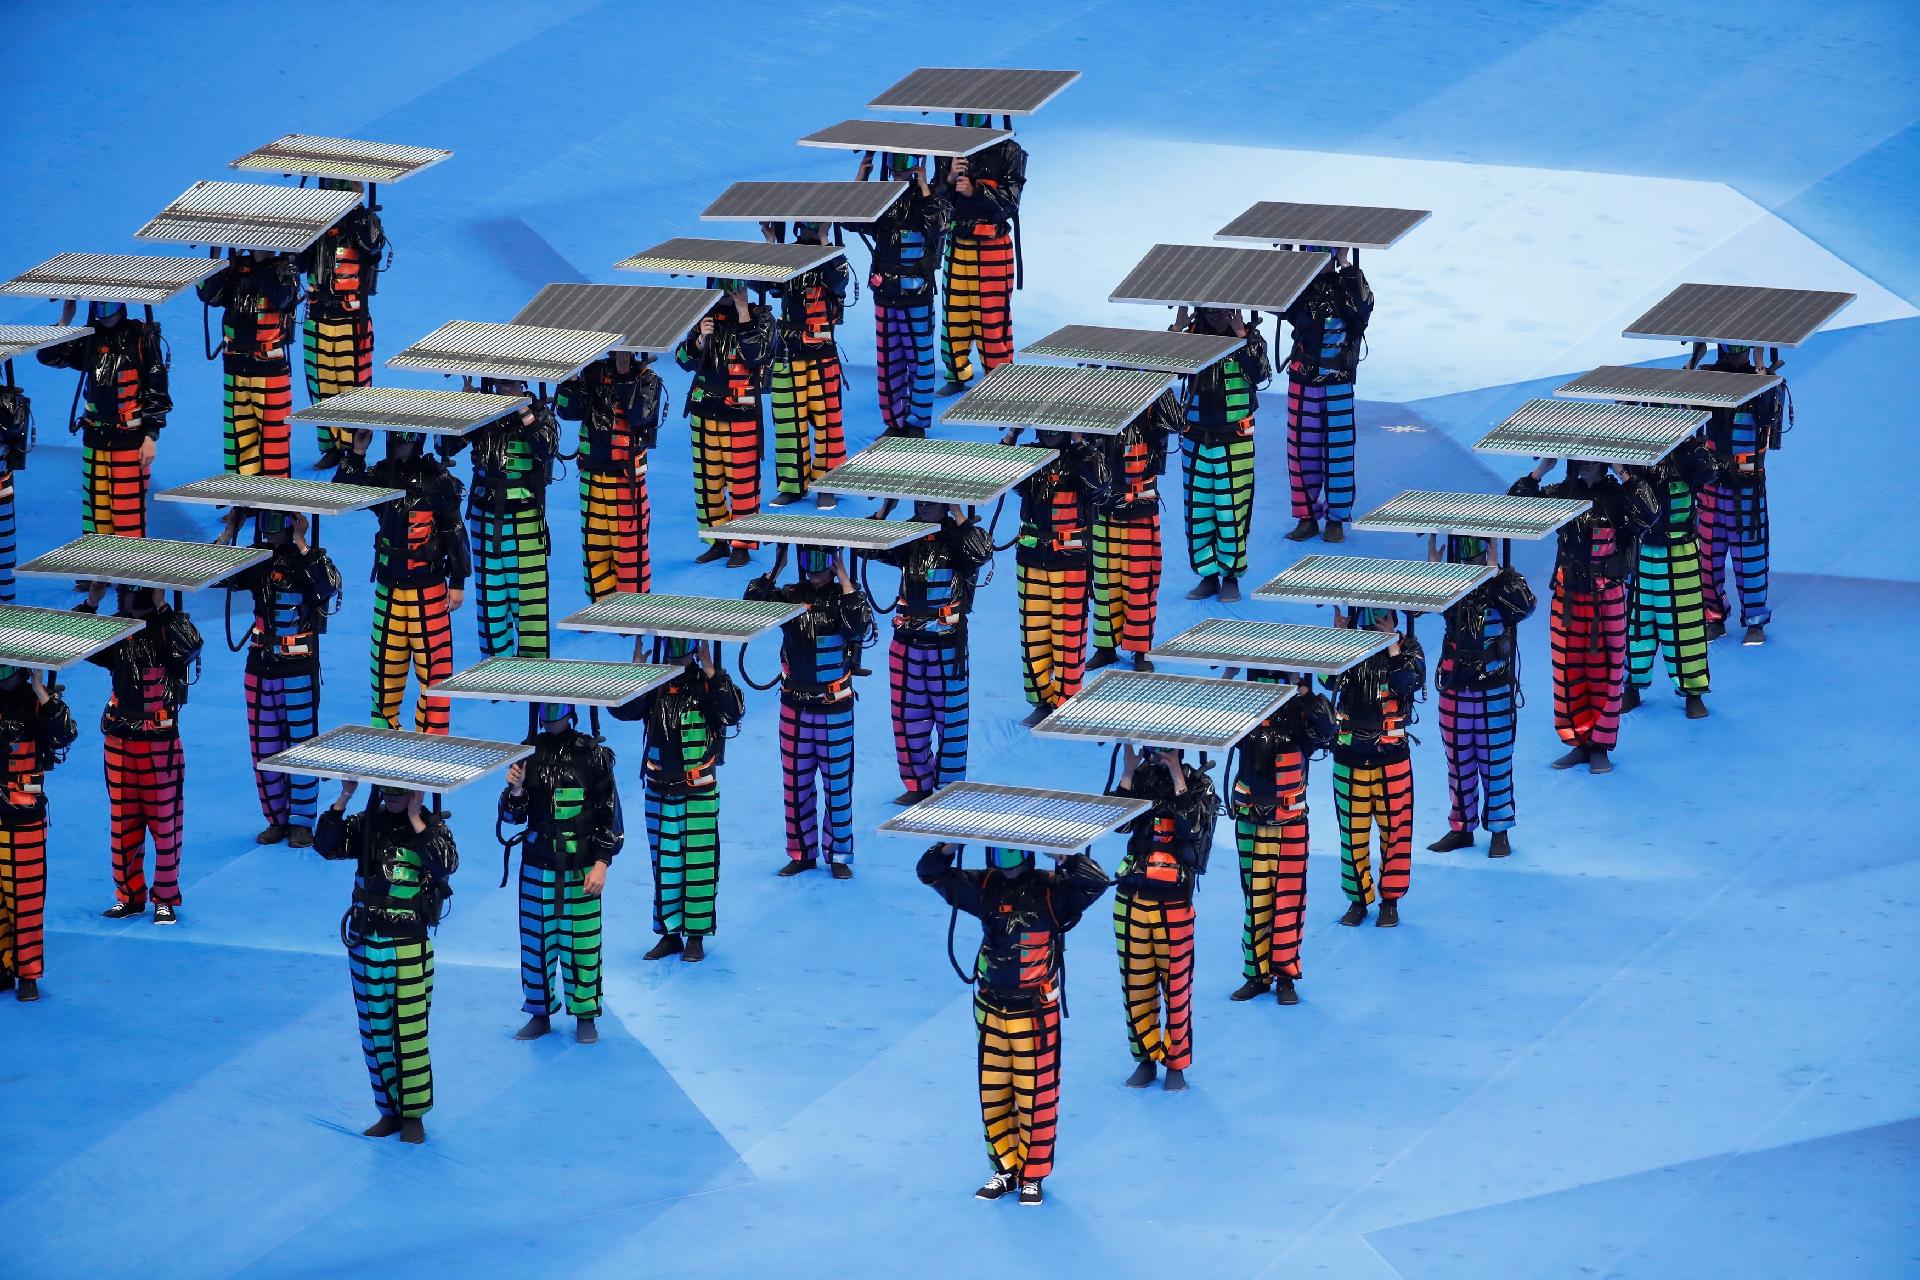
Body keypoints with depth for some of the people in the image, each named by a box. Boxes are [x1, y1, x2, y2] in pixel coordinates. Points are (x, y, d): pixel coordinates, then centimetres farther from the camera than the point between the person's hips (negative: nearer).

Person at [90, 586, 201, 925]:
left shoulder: (170, 627, -9)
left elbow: (188, 646, -30)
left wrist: (161, 607, -27)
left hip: (160, 742, -5)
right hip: (119, 741, 5)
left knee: (164, 821, 2)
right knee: (122, 822, 10)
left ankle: (166, 899, 12)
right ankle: (129, 895, 22)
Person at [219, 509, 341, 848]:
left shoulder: (311, 559, -8)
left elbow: (329, 586, -29)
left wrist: (301, 545, -26)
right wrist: (228, 534, -8)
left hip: (299, 668, -5)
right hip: (260, 667, 5)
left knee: (301, 744, 2)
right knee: (263, 748, 9)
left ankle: (301, 821, 11)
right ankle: (276, 819, 20)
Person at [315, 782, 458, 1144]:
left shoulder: (432, 828, -5)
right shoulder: (366, 824, 3)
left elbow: (446, 865, -24)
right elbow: (325, 846, -10)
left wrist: (415, 820, -23)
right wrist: (344, 799, -15)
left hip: (409, 947, -4)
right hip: (364, 943, 4)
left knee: (409, 1034, 0)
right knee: (375, 1033, 10)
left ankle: (413, 1114, 13)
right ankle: (389, 1111, 22)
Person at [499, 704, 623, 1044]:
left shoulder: (592, 754, -4)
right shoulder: (528, 753, 3)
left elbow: (610, 813, -1)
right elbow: (513, 816, 7)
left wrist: (602, 863, -7)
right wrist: (514, 790, -15)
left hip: (580, 870, -3)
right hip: (537, 868, 3)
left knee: (582, 943, 1)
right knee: (535, 941, 6)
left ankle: (585, 1016, 13)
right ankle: (539, 1014, 19)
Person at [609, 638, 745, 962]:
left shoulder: (707, 683, -8)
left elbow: (734, 710, -25)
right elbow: (621, 710, -11)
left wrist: (710, 672, -28)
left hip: (699, 790, -4)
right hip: (659, 789, 4)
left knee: (698, 863, 1)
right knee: (664, 863, 9)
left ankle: (696, 936, 10)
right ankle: (669, 933, 19)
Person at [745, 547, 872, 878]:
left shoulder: (844, 597, -6)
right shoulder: (788, 596, 0)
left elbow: (861, 626, -25)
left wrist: (844, 580, -21)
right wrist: (774, 569, -15)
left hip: (835, 708, -3)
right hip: (794, 706, 3)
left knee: (838, 784, 3)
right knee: (795, 783, 9)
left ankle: (838, 854, 14)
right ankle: (801, 853, 20)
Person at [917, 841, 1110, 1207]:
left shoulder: (1052, 890, -10)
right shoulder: (984, 888, 1)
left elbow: (1096, 882, -23)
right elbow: (931, 873, 3)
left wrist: (1064, 856, -28)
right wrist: (950, 846, -14)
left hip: (1036, 1011, -4)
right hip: (990, 1008, 4)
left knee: (1036, 1096, 3)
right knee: (993, 1095, 11)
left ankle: (1032, 1175, 16)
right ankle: (1005, 1169, 25)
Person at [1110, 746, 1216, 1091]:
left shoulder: (1198, 783, -3)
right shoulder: (1139, 777, 5)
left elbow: (1194, 829, -18)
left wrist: (1177, 779, -19)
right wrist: (1127, 774, -14)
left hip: (1173, 903, -3)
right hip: (1131, 898, 3)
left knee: (1176, 985, 2)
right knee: (1135, 985, 9)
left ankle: (1176, 1062, 13)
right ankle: (1146, 1057, 21)